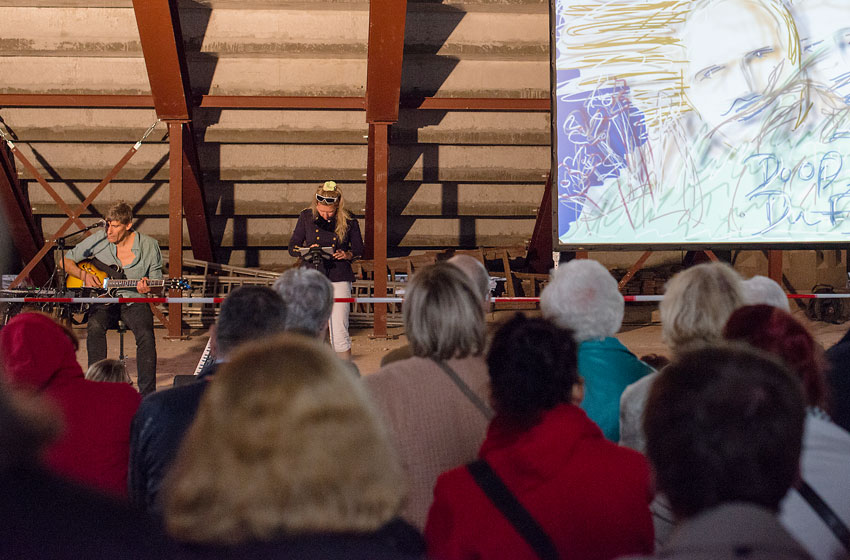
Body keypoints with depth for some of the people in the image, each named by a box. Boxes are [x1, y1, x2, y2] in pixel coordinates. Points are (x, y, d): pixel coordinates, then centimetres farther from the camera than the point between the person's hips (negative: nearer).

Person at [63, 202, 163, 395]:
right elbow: (66, 260, 6)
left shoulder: (149, 246, -4)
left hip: (134, 300, -1)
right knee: (95, 327, -32)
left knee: (146, 335, -29)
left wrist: (148, 288, -20)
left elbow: (157, 282, 4)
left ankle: (147, 394, -21)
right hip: (103, 300, 1)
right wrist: (83, 275, -12)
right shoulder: (98, 240, -3)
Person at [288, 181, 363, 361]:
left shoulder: (348, 220, -2)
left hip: (339, 279, -2)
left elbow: (359, 249, 8)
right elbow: (292, 247, 6)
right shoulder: (306, 217, 2)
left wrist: (347, 255, -14)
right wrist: (307, 250, -16)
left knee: (339, 331, -8)